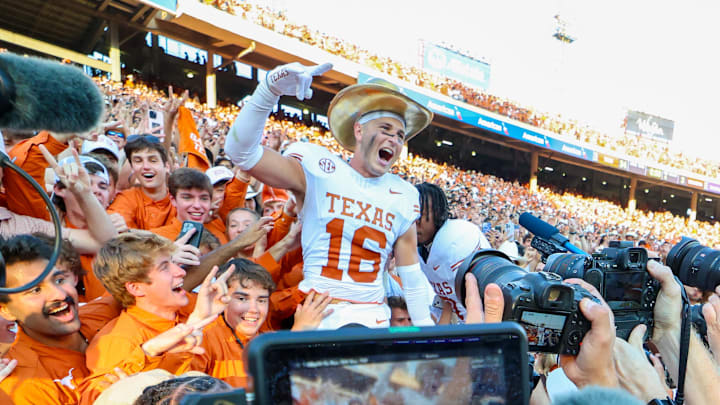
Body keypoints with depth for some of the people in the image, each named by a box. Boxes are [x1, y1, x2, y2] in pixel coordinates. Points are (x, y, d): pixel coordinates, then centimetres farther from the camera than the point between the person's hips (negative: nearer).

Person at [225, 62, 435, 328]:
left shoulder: (403, 196, 8)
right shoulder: (319, 171, -4)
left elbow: (411, 273, 15)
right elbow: (241, 151, -17)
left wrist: (425, 328, 15)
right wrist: (271, 89, -29)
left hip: (373, 317, 3)